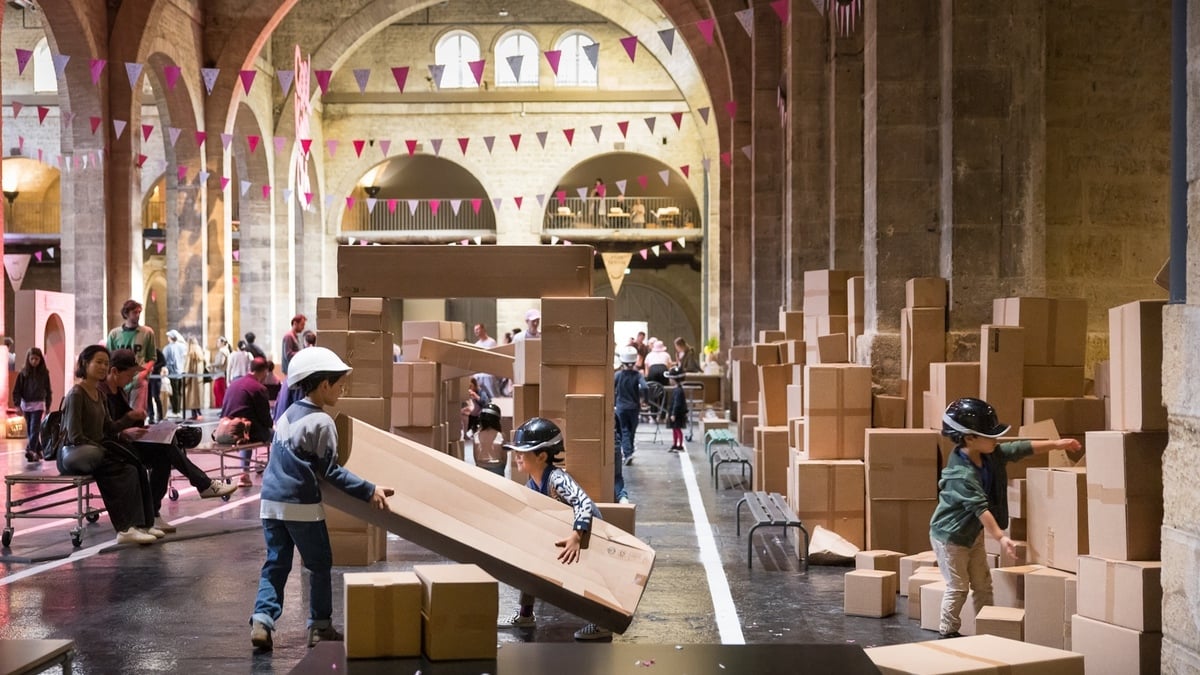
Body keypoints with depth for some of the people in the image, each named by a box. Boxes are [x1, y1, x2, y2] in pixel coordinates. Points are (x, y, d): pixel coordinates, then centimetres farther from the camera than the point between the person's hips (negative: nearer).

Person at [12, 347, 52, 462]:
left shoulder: (44, 373, 0)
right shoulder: (23, 372, -1)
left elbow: (48, 390, 6)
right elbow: (17, 390, 0)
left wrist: (48, 406, 6)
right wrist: (17, 404, -8)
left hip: (38, 404, -2)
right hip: (26, 404, 2)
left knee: (34, 429, -12)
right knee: (30, 430, 7)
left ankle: (31, 451, -21)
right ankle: (38, 451, 15)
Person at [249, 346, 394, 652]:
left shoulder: (287, 414, 13)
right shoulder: (321, 422, -12)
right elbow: (331, 472, -13)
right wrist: (369, 491, -14)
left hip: (272, 501, 7)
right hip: (302, 505, -7)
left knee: (276, 564, 9)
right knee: (320, 565, 8)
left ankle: (262, 620, -4)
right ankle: (320, 626, 13)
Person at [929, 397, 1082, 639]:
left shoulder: (991, 454, -7)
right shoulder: (960, 474, -32)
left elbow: (1022, 448, 2)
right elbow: (981, 509, -35)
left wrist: (1056, 444, 1)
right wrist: (1001, 537, -38)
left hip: (973, 533, 9)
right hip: (949, 536, -8)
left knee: (983, 584, 14)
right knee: (958, 587, 0)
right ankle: (947, 632, 13)